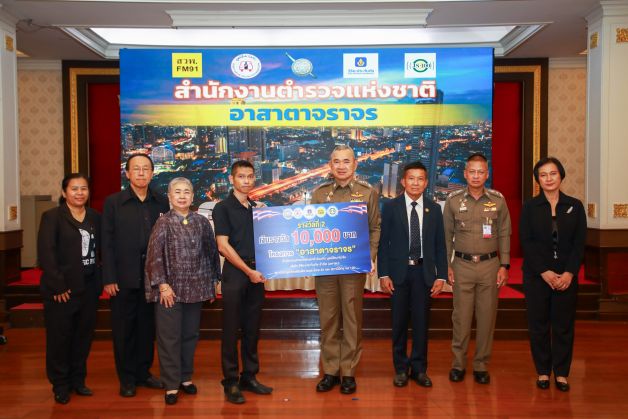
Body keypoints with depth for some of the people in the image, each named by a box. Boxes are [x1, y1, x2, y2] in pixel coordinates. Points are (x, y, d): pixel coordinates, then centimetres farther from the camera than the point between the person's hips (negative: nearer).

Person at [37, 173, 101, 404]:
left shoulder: (95, 217, 9)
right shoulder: (52, 216, -4)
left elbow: (101, 250, 11)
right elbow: (46, 253, -11)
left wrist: (100, 280, 2)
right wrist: (58, 286, -16)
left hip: (89, 288, 4)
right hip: (61, 289, -4)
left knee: (84, 336, 10)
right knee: (59, 338, 5)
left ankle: (78, 380, 26)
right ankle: (60, 385, 20)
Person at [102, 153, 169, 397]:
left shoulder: (161, 203, 5)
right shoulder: (113, 202, -1)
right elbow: (107, 242, -3)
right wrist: (109, 278, -8)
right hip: (124, 277, -2)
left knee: (148, 327, 11)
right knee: (123, 329, 7)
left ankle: (143, 373, 26)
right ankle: (126, 378, 21)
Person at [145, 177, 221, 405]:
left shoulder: (202, 222, 4)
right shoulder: (163, 222, -4)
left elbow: (211, 252, 9)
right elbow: (154, 255, -8)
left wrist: (212, 282, 10)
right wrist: (162, 284, -13)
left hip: (195, 289, 3)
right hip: (170, 288, -3)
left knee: (190, 334, 12)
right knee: (169, 338, 2)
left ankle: (186, 377, 28)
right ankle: (171, 385, 13)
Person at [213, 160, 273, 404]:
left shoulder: (258, 208, 13)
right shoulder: (223, 208, -3)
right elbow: (223, 246, -10)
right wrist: (248, 271, -13)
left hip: (256, 273, 5)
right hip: (234, 273, -5)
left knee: (252, 328, 10)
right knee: (232, 329, 0)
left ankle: (249, 377, 21)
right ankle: (231, 382, 9)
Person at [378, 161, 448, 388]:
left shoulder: (434, 209, 5)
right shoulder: (391, 207, -1)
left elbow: (440, 244, 5)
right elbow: (384, 242, -2)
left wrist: (441, 276, 0)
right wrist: (383, 274, -7)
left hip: (424, 271, 1)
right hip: (399, 271, -1)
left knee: (421, 321, 7)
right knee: (399, 322, 7)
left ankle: (419, 368, 21)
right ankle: (401, 368, 21)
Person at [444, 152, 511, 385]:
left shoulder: (498, 200, 3)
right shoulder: (453, 200, 2)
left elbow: (504, 234, 7)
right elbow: (447, 235, 5)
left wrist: (504, 265, 1)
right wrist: (447, 265, 1)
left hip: (490, 264, 1)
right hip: (462, 265, -1)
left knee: (487, 316, 6)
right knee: (461, 316, 2)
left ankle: (481, 365, 19)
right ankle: (458, 364, 16)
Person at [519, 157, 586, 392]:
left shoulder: (575, 206, 4)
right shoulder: (530, 207, 1)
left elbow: (580, 243, 1)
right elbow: (526, 243, -4)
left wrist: (570, 273, -10)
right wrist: (544, 272, -12)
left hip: (566, 276, 1)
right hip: (536, 275, -1)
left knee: (564, 325, 6)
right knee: (538, 325, 5)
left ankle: (561, 373, 18)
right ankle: (543, 372, 18)